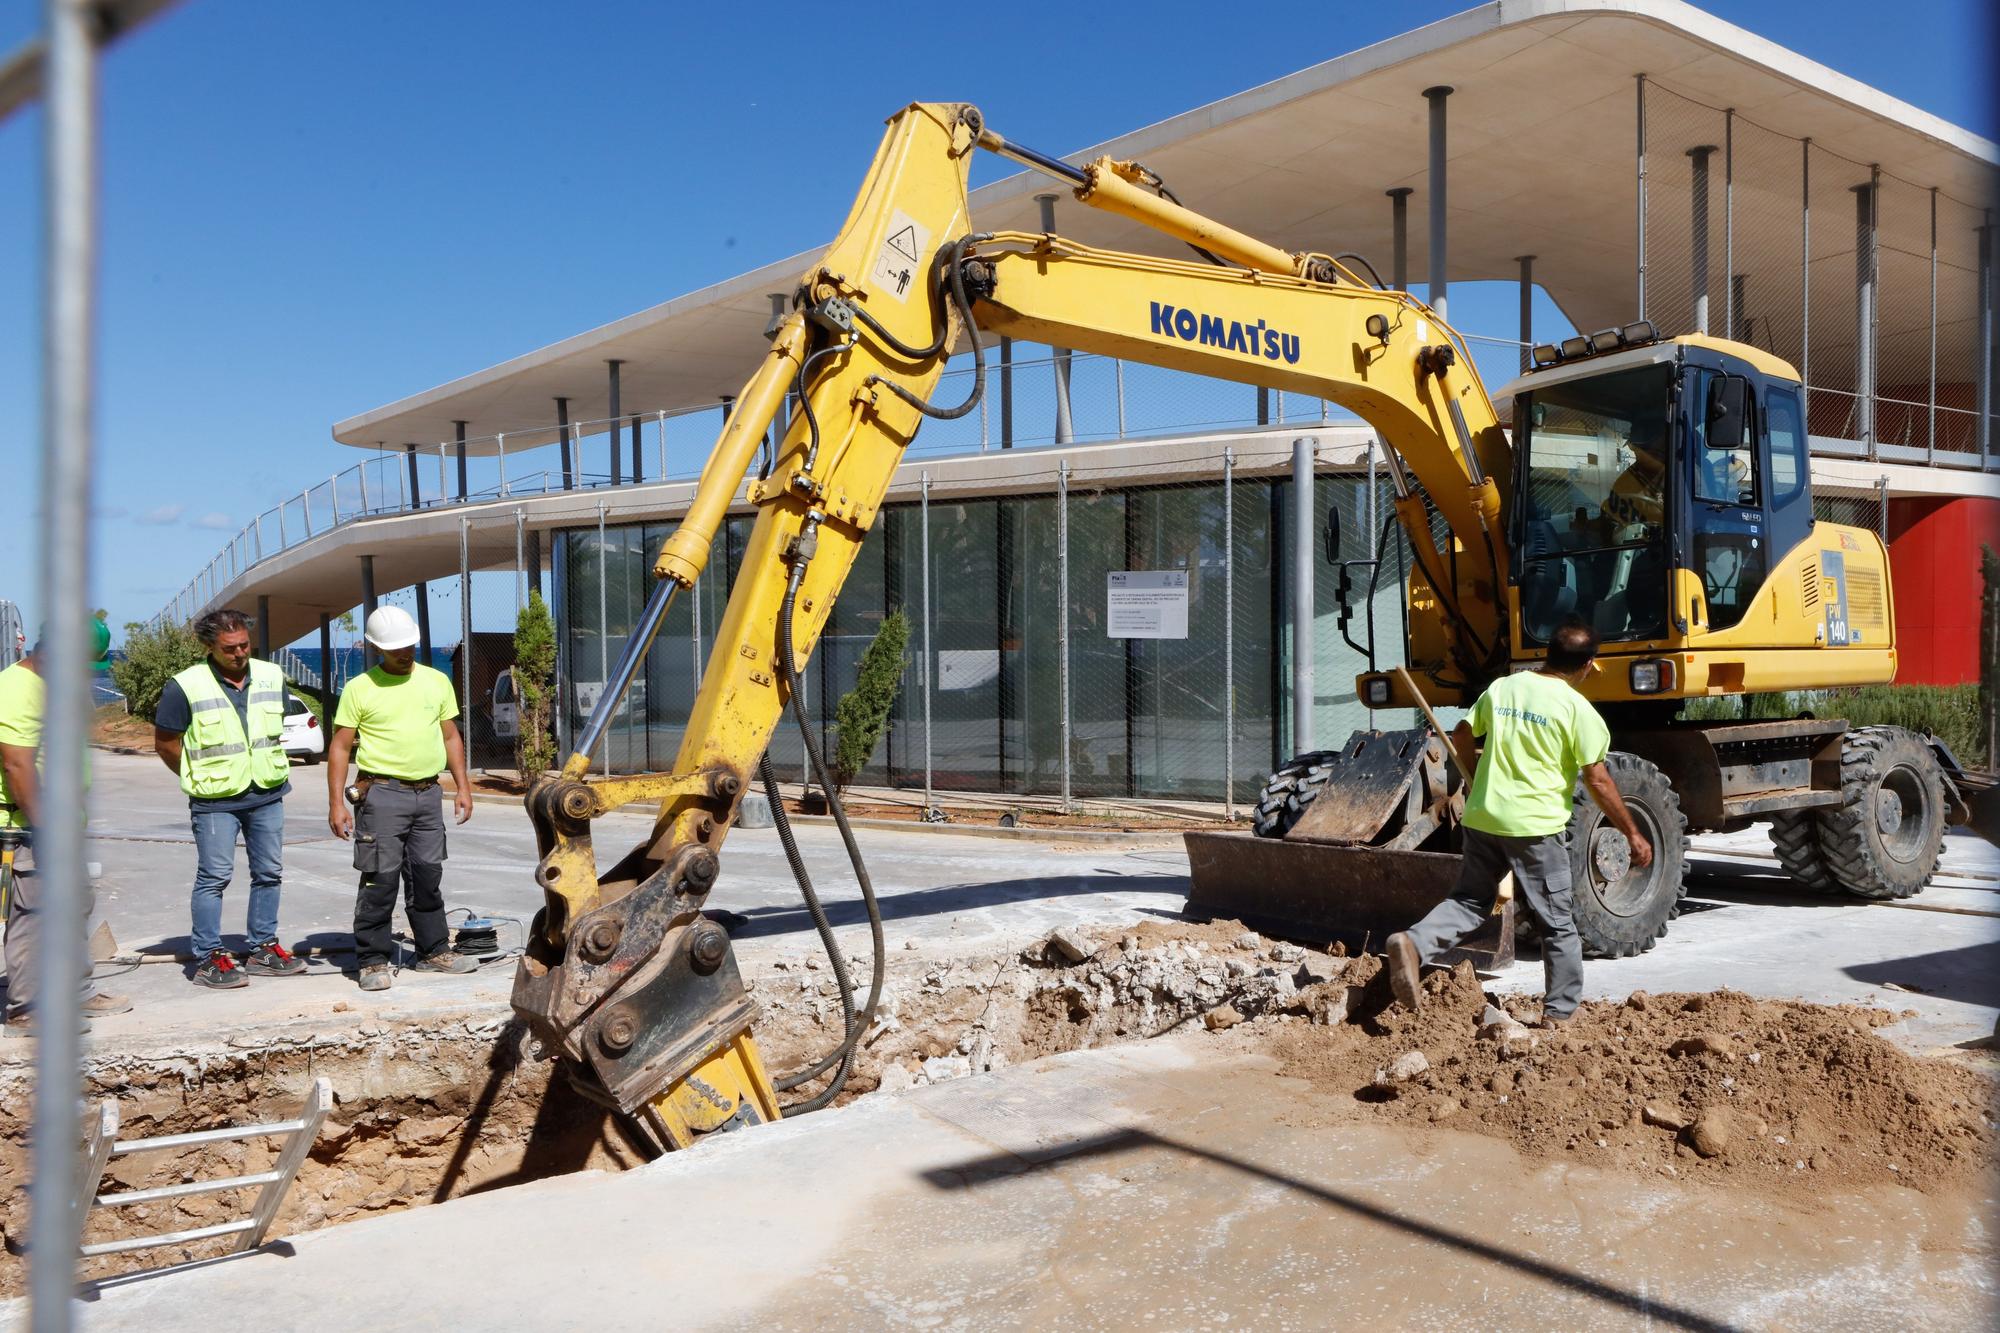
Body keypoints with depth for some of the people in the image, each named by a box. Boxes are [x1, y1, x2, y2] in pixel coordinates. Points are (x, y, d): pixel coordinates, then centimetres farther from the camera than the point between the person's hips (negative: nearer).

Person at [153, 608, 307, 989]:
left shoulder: (272, 677, 2)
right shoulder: (186, 686, -12)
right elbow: (165, 743, -3)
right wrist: (200, 778, 2)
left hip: (268, 795, 5)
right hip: (215, 801, -5)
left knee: (269, 873, 10)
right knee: (213, 877, -2)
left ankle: (263, 949, 21)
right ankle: (209, 959, 6)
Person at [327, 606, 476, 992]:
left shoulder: (437, 681, 10)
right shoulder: (359, 689, -3)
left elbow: (451, 736, 16)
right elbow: (340, 747, -3)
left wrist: (462, 786, 9)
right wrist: (336, 803, -9)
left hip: (428, 792, 4)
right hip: (382, 793, -4)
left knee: (428, 876, 12)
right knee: (380, 880, -3)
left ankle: (433, 951, 22)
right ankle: (372, 961, 5)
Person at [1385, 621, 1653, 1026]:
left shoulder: (1501, 687, 7)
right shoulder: (1578, 710, -7)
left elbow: (1462, 737, 15)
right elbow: (1598, 782, -8)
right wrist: (1634, 835, 2)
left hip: (1482, 819, 4)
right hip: (1537, 826, -4)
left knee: (1469, 901, 14)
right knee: (1557, 924, 10)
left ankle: (1413, 943, -10)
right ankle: (1560, 1012, 17)